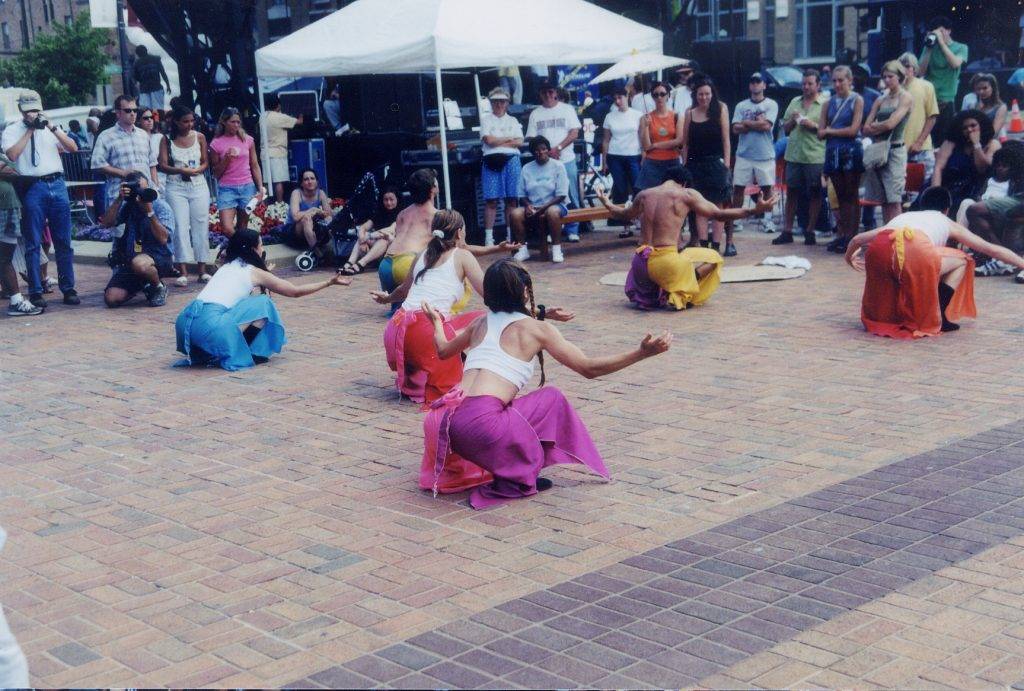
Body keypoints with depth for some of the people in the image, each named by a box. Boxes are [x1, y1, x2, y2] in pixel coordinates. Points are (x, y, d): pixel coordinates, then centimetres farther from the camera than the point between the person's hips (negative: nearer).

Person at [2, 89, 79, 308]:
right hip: (33, 189, -3)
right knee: (33, 243, -2)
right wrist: (30, 131, -7)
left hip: (57, 185, 3)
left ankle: (68, 288, 10)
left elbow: (73, 147, 7)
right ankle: (35, 292, 3)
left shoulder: (49, 128, 16)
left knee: (63, 241, 4)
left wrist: (52, 128, -4)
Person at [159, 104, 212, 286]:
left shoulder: (199, 137, 5)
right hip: (176, 187, -2)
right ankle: (183, 271, -7)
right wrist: (181, 170, -21)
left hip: (198, 185, 2)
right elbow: (163, 166, -5)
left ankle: (202, 269, 8)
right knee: (180, 227, -6)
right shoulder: (167, 140, 0)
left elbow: (205, 162, 8)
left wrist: (196, 170, -14)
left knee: (201, 226, 2)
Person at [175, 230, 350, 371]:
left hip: (184, 321, 7)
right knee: (262, 303, 7)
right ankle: (239, 355, 10)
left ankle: (199, 355, 18)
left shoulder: (227, 267, 26)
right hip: (210, 326, -7)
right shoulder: (255, 272, 9)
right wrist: (329, 282, 30)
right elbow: (296, 291, 20)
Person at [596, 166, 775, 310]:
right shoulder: (686, 194, -1)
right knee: (713, 258, 17)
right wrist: (755, 211, -2)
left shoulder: (644, 195, 13)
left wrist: (606, 204, 53)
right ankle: (679, 294, -3)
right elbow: (719, 214, -4)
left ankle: (649, 294, 12)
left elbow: (624, 214, 32)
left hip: (641, 264, 6)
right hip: (667, 262, -6)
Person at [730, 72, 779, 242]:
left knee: (767, 187, 5)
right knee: (738, 188, 1)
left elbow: (767, 126, -12)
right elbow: (736, 129, -2)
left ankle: (767, 218, 15)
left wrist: (746, 122, -4)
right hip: (744, 154, 2)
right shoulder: (741, 105, 8)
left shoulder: (771, 105, 1)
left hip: (765, 154, -2)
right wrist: (757, 123, -11)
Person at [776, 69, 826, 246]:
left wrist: (814, 126, -16)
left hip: (815, 156, -4)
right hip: (794, 155, 4)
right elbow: (785, 130, 18)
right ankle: (787, 231, 12)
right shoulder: (794, 103, 14)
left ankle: (810, 231, 10)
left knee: (814, 194, 2)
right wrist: (792, 121, -1)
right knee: (792, 193, 8)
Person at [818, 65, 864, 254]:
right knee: (840, 196, 7)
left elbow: (853, 130, -9)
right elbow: (821, 133, 8)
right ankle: (840, 235, 9)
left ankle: (851, 236, -1)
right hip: (833, 152, 4)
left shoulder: (857, 100, 0)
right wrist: (826, 132, -11)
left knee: (851, 196, -1)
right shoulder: (829, 103, 13)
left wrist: (830, 130, -2)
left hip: (851, 151, -4)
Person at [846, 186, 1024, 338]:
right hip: (915, 252, -3)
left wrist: (848, 259, 59)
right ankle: (936, 318, 13)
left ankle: (884, 314, 25)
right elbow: (993, 249, 35)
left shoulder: (903, 216, 39)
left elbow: (858, 239, 40)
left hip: (877, 250, 3)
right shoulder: (948, 224, 32)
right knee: (961, 261, 23)